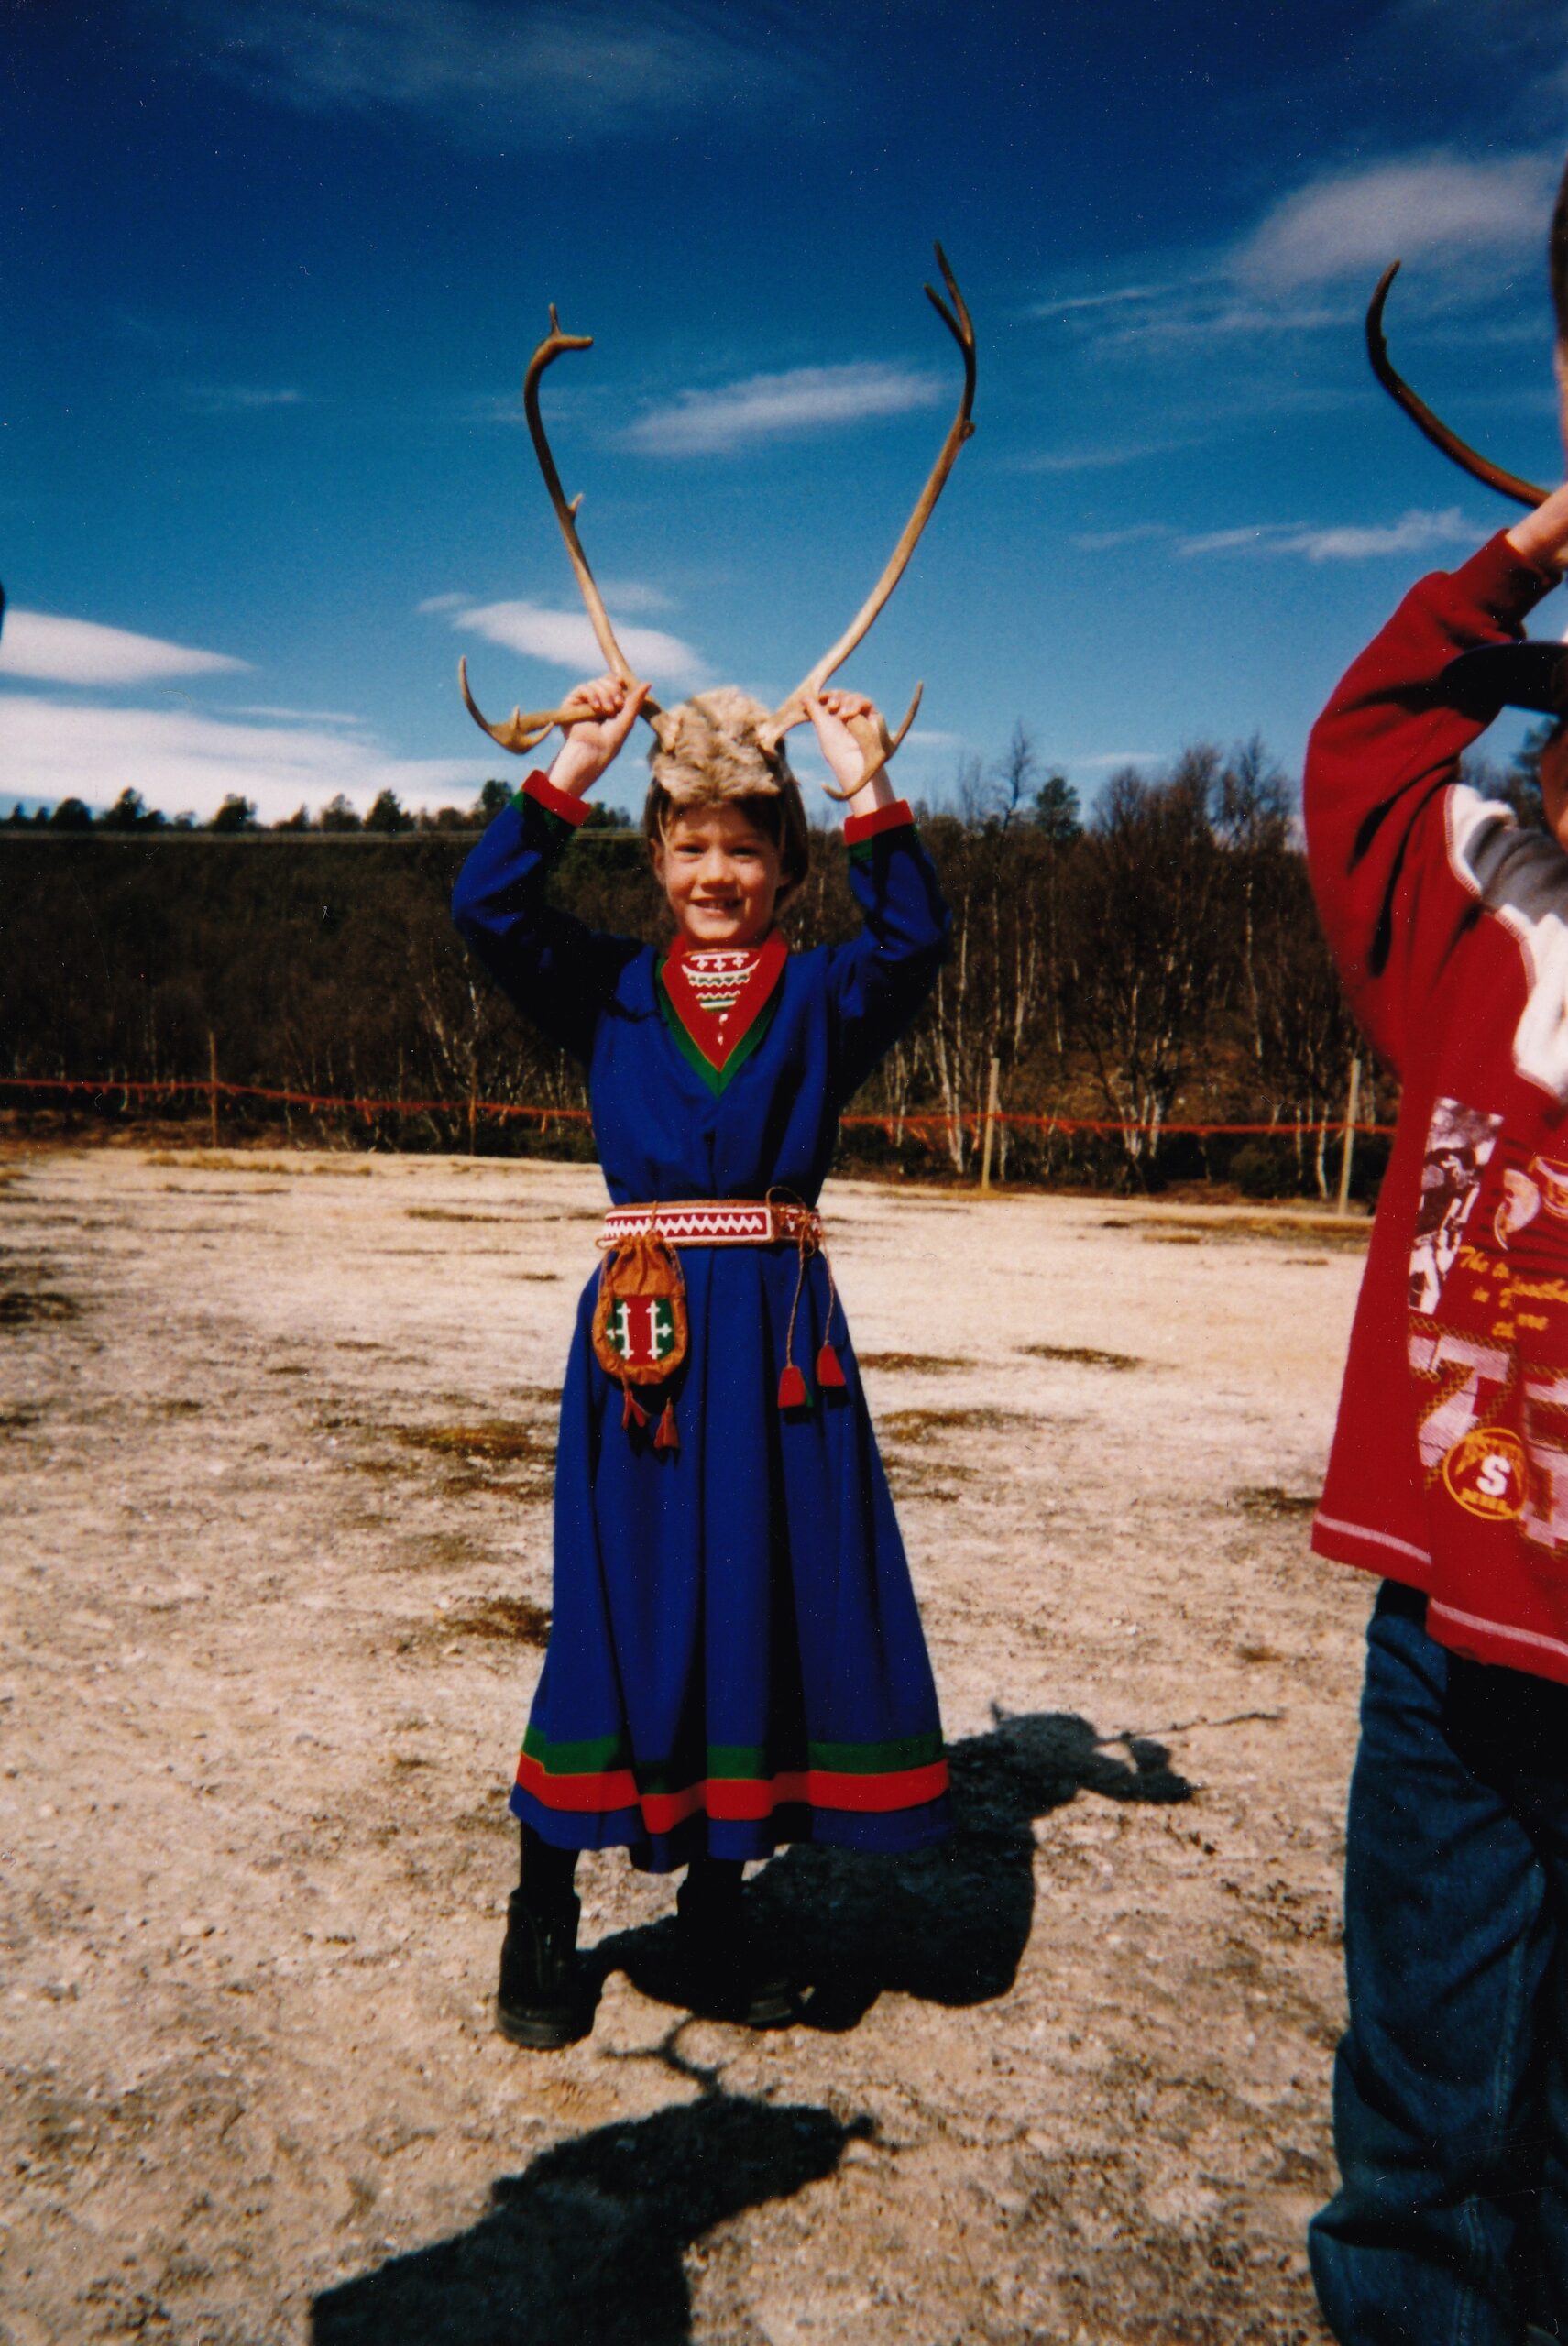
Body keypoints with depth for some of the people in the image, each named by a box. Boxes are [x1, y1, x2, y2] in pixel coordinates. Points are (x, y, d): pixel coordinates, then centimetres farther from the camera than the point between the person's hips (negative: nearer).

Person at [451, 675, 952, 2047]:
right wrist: (577, 765, -10)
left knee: (768, 1605, 8)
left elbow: (915, 940, -11)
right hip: (640, 1326, -1)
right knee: (620, 1611, 3)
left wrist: (865, 786, -16)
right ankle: (543, 1914, 21)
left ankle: (718, 1902, 28)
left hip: (777, 1335, 1)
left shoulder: (823, 997, 8)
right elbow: (488, 908, -6)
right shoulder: (611, 992, 8)